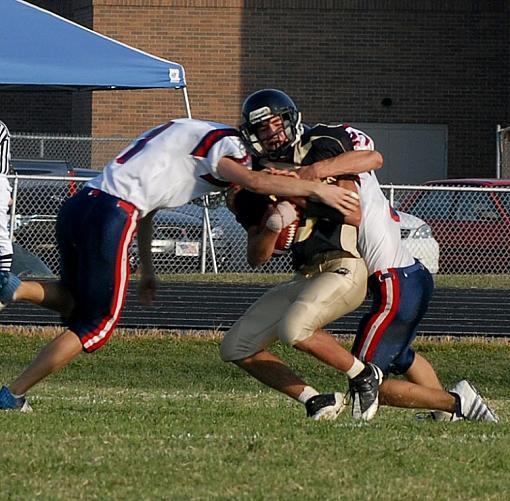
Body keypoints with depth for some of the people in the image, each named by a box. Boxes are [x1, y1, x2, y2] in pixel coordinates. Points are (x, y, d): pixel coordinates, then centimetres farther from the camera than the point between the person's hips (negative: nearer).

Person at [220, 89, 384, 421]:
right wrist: (272, 226, -18)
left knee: (293, 328, -31)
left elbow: (355, 216, -14)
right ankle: (317, 401, 4)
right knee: (236, 348, 2)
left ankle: (364, 376, -8)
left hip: (343, 268, -7)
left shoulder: (322, 150, -7)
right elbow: (257, 258, 3)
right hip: (303, 278, 7)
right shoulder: (255, 182, 5)